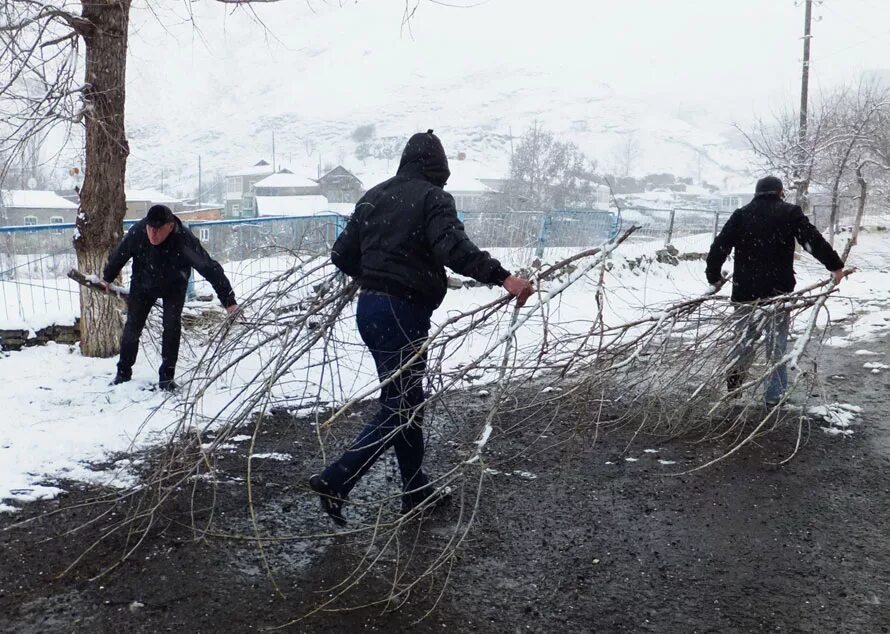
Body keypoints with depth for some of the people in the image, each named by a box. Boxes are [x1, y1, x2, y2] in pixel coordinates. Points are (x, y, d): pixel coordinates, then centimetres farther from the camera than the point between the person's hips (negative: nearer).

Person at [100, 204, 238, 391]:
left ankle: (166, 377, -2)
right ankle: (123, 372, 19)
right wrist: (107, 278, 8)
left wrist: (229, 300, -40)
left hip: (174, 286, -2)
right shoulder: (137, 232, -31)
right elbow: (119, 255, -10)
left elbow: (209, 268, -36)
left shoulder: (185, 240, -38)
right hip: (143, 284, 2)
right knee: (132, 326, 1)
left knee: (172, 325, -14)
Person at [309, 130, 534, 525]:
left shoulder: (373, 197, 14)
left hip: (368, 307, 8)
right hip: (402, 313, -8)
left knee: (407, 400, 16)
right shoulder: (433, 198, -7)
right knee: (398, 409, -2)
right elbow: (453, 247, -25)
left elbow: (342, 254, 16)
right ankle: (335, 482, -8)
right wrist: (501, 277, -31)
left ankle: (416, 491, 25)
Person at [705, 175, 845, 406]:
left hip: (745, 292, 2)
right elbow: (813, 240, -9)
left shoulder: (741, 215, 5)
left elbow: (719, 246, 3)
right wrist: (835, 265, -2)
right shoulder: (790, 212, -2)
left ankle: (733, 387, 22)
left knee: (743, 339, 18)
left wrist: (714, 276, 14)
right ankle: (774, 397, 7)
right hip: (778, 291, -2)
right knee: (777, 344, 6)